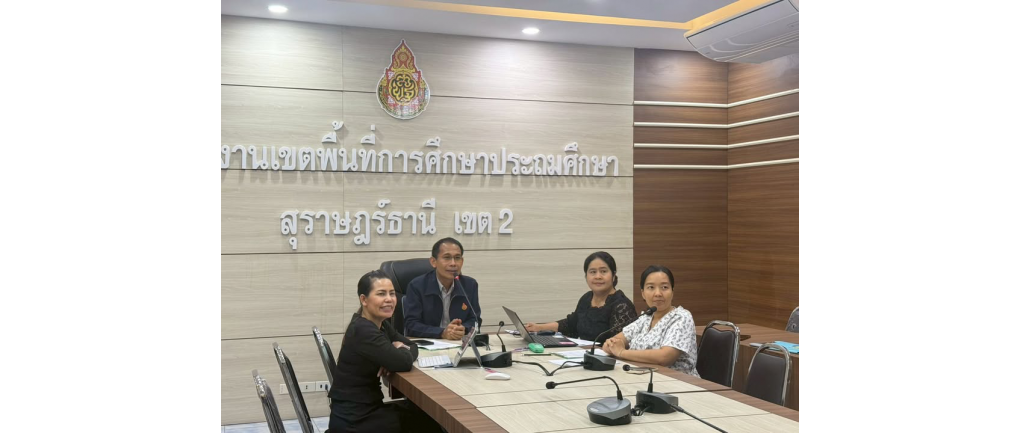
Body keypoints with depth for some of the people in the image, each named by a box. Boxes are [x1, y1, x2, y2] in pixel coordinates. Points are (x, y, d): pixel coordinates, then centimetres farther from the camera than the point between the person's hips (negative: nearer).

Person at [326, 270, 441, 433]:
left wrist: (393, 358, -12)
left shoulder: (380, 324, 7)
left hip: (367, 409, 8)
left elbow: (412, 346, 10)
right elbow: (404, 363, -26)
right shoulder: (363, 331, -21)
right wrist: (399, 350, -3)